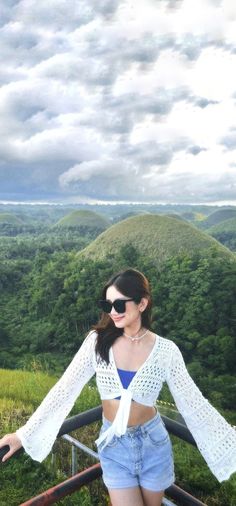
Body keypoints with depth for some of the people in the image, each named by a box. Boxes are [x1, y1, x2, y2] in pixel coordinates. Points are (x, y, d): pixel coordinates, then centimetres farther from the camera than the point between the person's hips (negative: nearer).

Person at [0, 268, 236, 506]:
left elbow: (193, 403, -8)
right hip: (114, 446, 0)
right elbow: (65, 389, -9)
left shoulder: (165, 350, -14)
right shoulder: (98, 340, -13)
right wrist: (23, 433, -10)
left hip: (153, 444, 0)